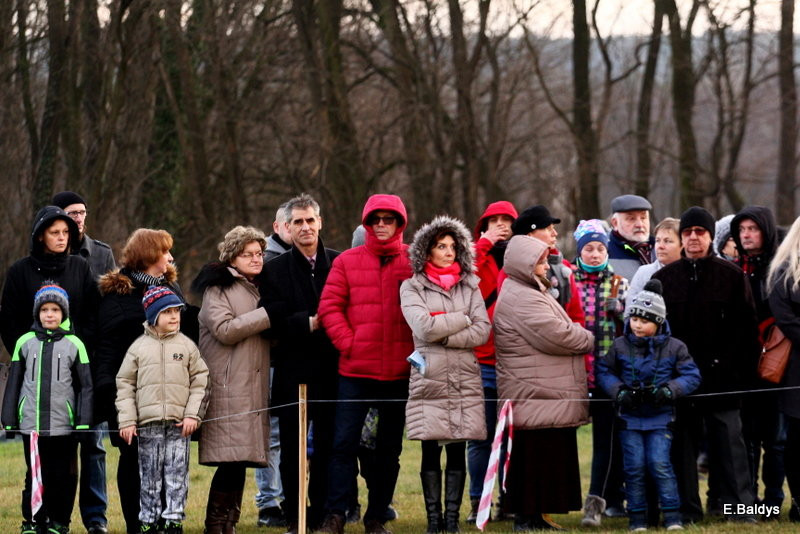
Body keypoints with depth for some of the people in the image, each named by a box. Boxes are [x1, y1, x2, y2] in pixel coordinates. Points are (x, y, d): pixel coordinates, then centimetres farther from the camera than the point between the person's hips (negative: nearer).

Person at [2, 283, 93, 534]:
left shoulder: (74, 344, 3)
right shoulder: (25, 343, 7)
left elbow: (85, 386, 4)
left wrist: (84, 421, -3)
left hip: (64, 425, -1)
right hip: (31, 425, 1)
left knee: (62, 476, 3)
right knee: (34, 475, 4)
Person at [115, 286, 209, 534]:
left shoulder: (187, 346, 6)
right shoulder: (138, 348, 5)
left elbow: (200, 382, 7)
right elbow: (125, 384, 6)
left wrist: (193, 415, -3)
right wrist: (127, 421, -1)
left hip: (179, 423, 0)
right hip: (148, 423, 0)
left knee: (177, 474, 0)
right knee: (149, 476, 5)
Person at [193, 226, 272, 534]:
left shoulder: (257, 288, 21)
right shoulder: (218, 287, -2)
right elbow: (225, 329, -15)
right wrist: (266, 315, -12)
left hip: (254, 386, 7)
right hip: (228, 386, -7)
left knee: (239, 459, 4)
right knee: (231, 457, -14)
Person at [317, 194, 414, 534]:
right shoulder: (347, 261, 4)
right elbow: (329, 306, 1)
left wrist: (419, 347, -7)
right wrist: (347, 341, -9)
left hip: (400, 370, 1)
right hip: (356, 369, -1)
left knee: (390, 447, 8)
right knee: (345, 442, -5)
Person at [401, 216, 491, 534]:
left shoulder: (470, 286, 11)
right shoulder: (412, 288, 4)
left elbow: (483, 331, 0)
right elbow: (423, 327, -12)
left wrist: (443, 335, -9)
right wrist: (462, 319, -3)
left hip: (465, 381, 2)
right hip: (429, 379, -2)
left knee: (458, 452, 2)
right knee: (431, 452, -1)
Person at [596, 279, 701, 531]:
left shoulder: (674, 347, -2)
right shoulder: (619, 346, 1)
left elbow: (691, 376, -2)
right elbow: (603, 371, 6)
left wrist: (669, 390, -18)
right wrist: (619, 391, -11)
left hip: (660, 417, -2)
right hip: (629, 416, 2)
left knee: (660, 464, -8)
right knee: (634, 467, 1)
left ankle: (672, 515, -1)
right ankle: (637, 517, 9)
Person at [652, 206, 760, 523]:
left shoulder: (732, 276, 3)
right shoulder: (663, 278, 9)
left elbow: (746, 327, 1)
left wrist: (743, 368, -7)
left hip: (721, 375, -2)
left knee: (728, 441, -1)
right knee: (682, 444, 5)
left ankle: (739, 507, 2)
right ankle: (686, 509, 11)